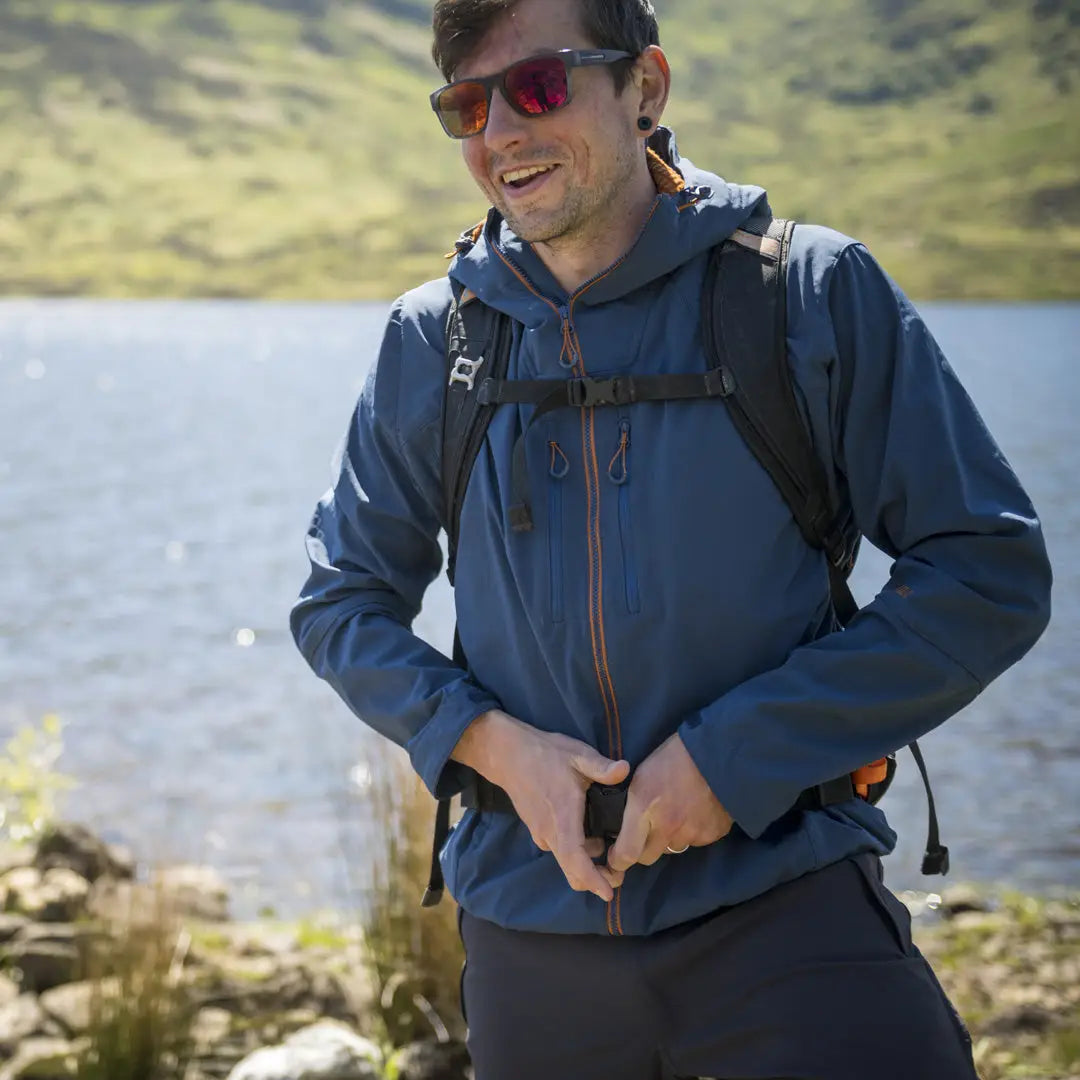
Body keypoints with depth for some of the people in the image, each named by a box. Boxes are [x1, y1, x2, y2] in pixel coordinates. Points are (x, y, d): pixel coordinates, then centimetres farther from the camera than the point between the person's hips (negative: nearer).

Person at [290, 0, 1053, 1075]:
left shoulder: (814, 291, -4)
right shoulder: (431, 340, 4)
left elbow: (988, 576, -6)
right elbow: (342, 600, 12)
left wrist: (734, 755, -13)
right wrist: (491, 742, -7)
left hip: (778, 892, -2)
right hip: (530, 918, 3)